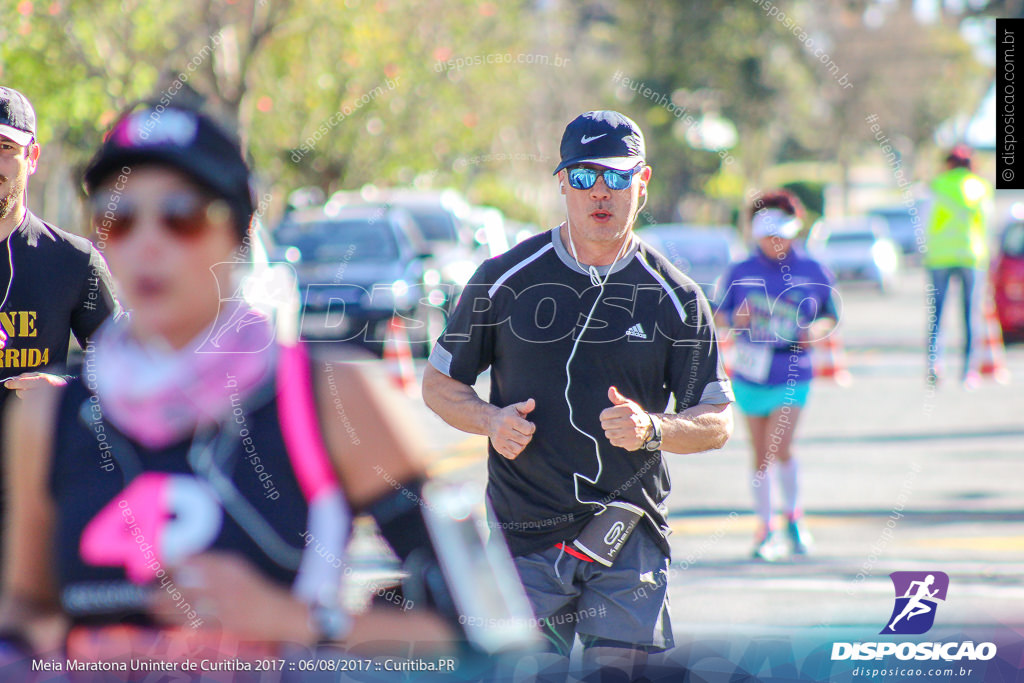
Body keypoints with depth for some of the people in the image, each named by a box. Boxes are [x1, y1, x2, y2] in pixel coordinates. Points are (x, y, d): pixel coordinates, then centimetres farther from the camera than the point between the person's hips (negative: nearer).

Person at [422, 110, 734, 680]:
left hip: (632, 536, 1)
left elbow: (718, 422, 5)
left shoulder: (677, 299, 5)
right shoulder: (506, 279, 4)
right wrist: (491, 420, -9)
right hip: (525, 537, -1)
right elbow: (440, 383, 12)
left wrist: (650, 429, -15)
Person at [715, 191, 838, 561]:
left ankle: (794, 514, 8)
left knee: (779, 447, -16)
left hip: (792, 375, -2)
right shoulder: (741, 273, 2)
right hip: (750, 375, 2)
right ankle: (764, 528, 20)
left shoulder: (812, 272, 1)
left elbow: (831, 315, 9)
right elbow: (720, 315, 7)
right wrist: (736, 319, -15)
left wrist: (818, 329, -12)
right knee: (760, 455, 8)